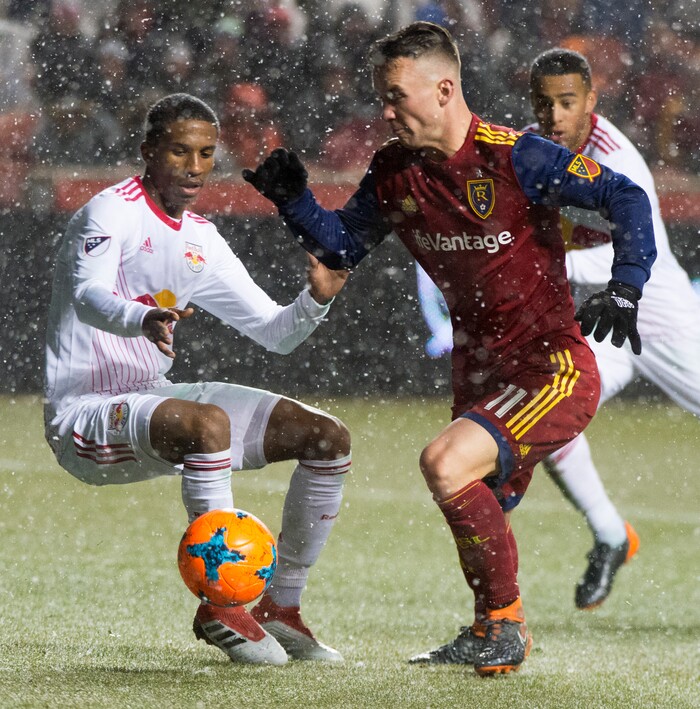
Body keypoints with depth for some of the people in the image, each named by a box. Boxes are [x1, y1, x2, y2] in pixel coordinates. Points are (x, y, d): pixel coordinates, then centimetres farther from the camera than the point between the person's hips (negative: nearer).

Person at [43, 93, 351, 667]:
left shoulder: (201, 241, 12)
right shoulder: (111, 213, -12)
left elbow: (275, 333, 14)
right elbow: (88, 295, -32)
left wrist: (316, 299, -9)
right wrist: (143, 320, -54)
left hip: (151, 400, 9)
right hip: (82, 415, -9)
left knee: (328, 437, 0)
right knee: (208, 423, -39)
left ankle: (280, 609, 8)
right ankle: (221, 609, -26)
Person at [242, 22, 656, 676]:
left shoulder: (513, 157, -17)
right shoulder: (394, 169, 2)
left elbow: (626, 198, -13)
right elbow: (341, 247, 13)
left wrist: (624, 289, -25)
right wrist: (293, 199, -5)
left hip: (554, 369, -8)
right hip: (479, 370, 8)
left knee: (445, 464, -27)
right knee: (475, 519, 20)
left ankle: (505, 622, -10)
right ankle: (490, 635, 47)